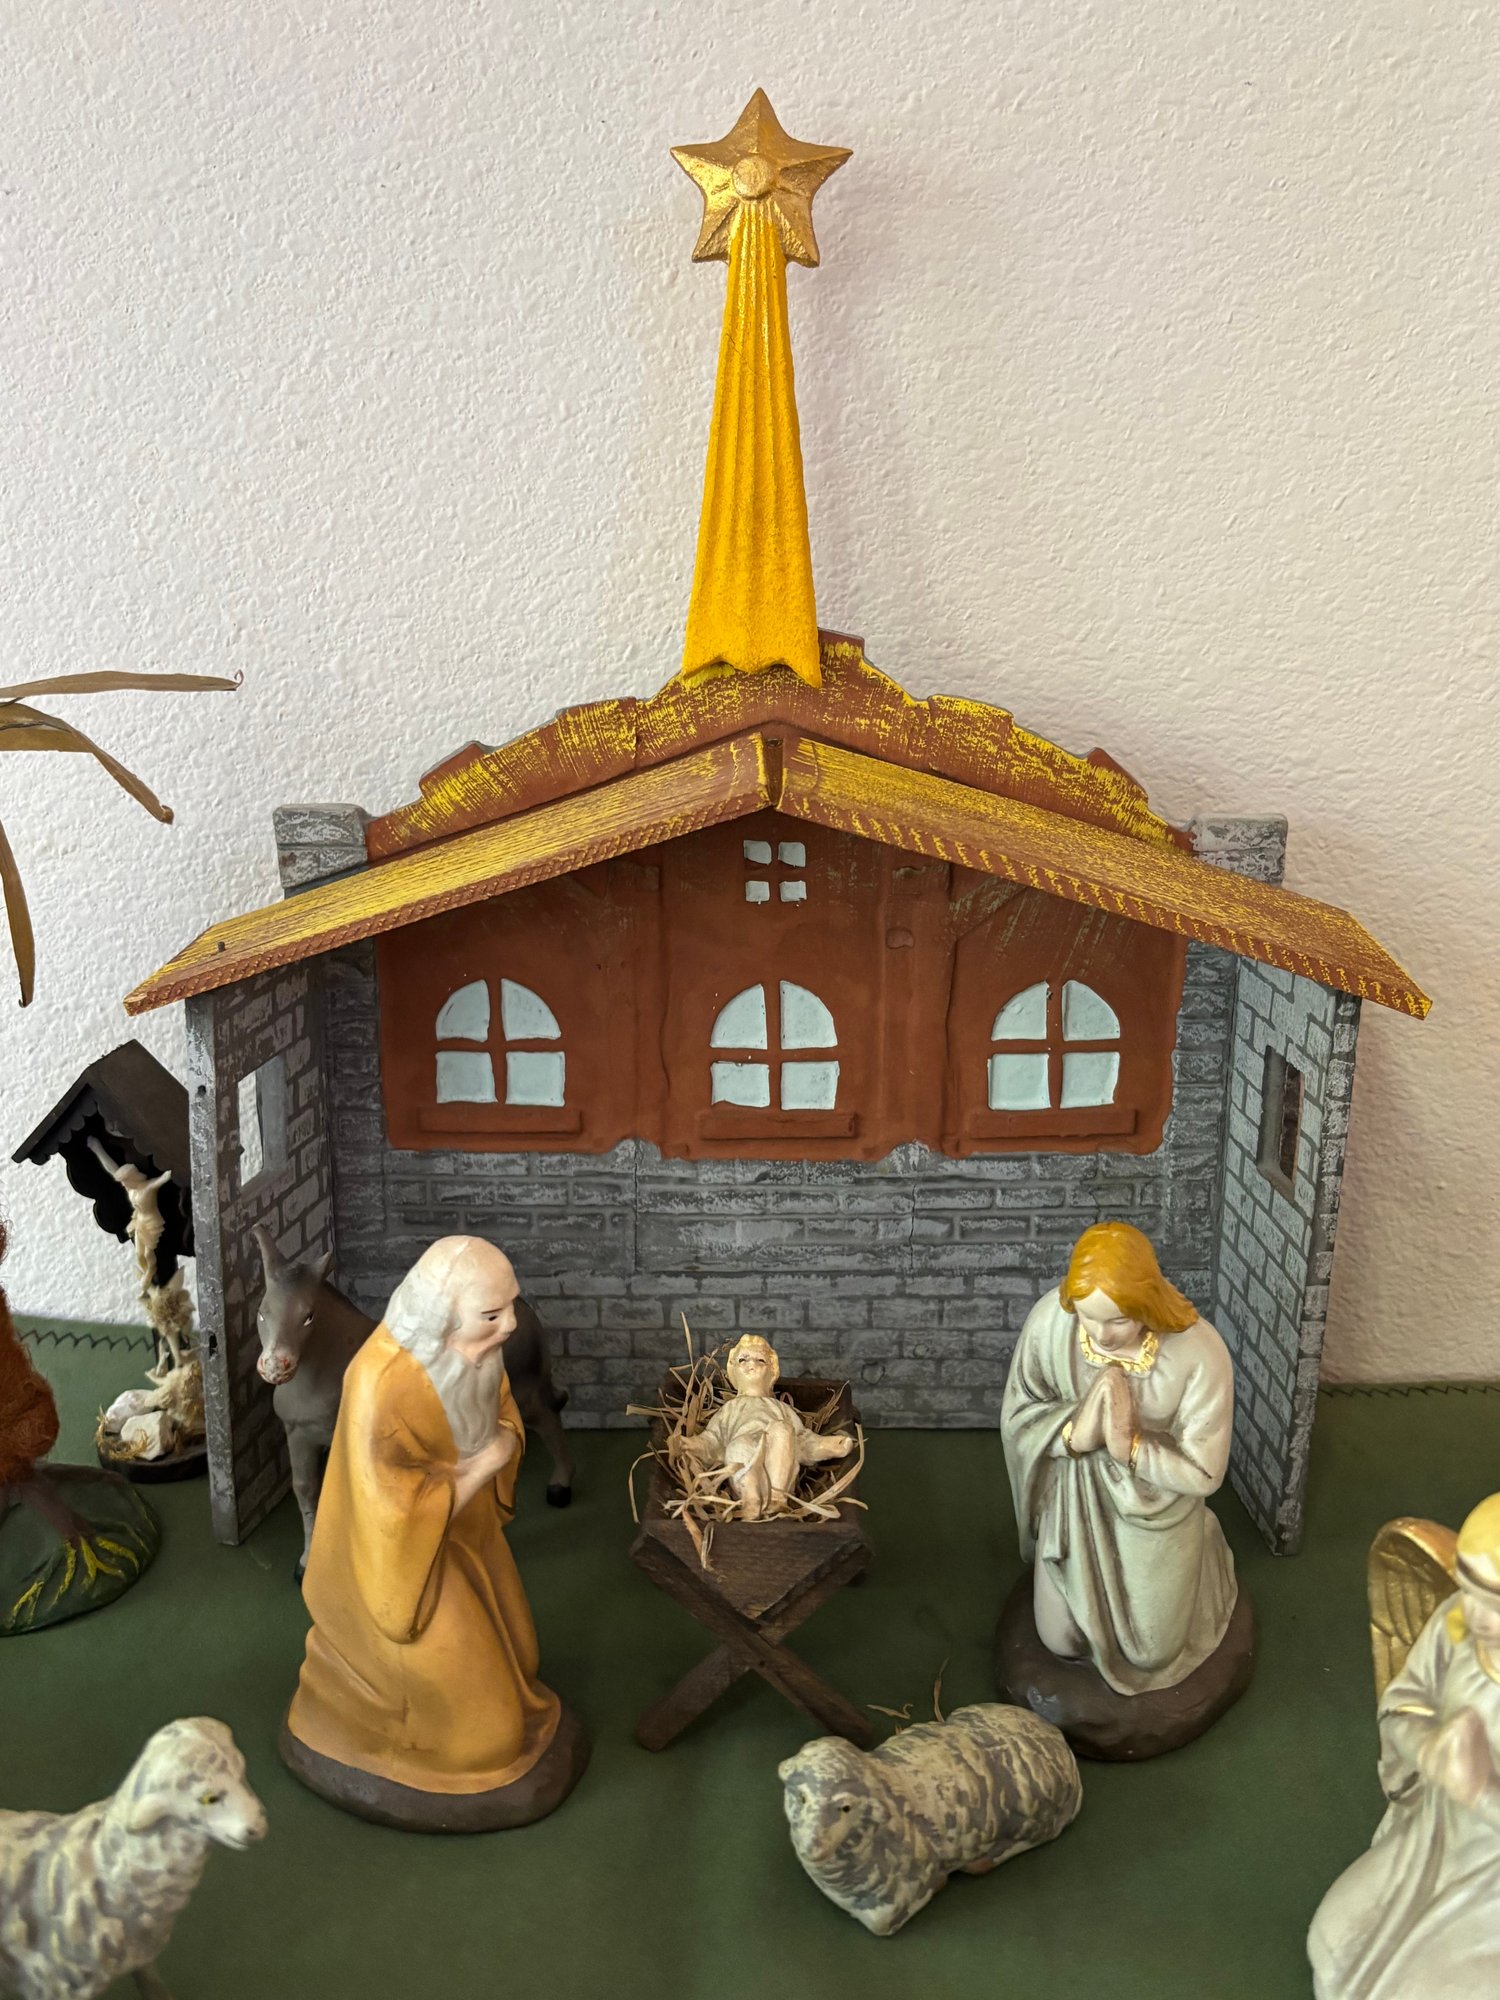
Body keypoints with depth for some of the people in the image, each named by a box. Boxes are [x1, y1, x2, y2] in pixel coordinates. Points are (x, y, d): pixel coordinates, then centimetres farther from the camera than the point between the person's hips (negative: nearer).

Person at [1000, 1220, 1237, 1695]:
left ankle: (1192, 1553, 41)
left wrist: (1131, 1447, -34)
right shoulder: (1049, 1320, -25)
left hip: (1154, 1510, -2)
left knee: (1150, 1652, 16)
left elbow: (1203, 1474, -19)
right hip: (1072, 1503, 2)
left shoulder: (1200, 1354, -31)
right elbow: (1015, 1416, -11)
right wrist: (1074, 1433, -31)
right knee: (1063, 1643, 15)